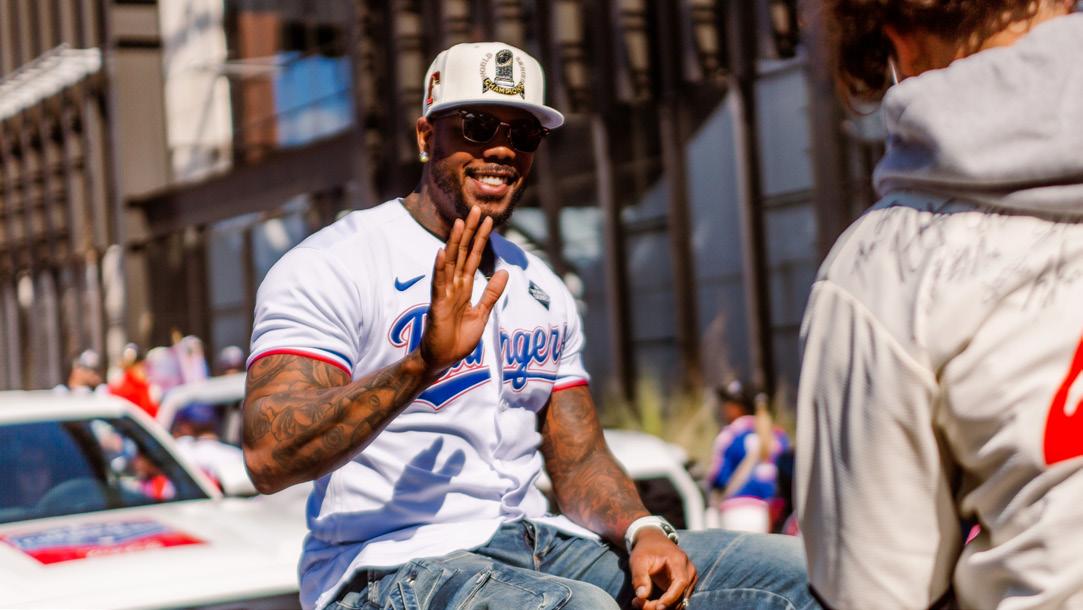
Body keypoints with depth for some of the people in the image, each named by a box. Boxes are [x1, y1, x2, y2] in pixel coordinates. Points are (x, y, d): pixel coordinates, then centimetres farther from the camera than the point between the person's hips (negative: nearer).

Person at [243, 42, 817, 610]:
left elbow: (579, 462, 15)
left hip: (539, 546, 7)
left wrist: (644, 532, -7)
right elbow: (269, 459, -20)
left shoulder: (542, 290, 17)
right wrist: (423, 362, -32)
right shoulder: (329, 267, -6)